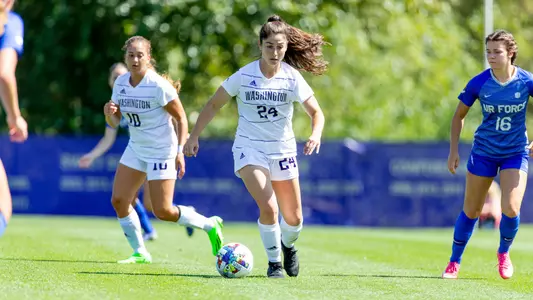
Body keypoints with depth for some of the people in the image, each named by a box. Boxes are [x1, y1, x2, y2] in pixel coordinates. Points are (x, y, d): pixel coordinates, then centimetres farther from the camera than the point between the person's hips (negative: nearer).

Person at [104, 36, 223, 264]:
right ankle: (140, 253, 11)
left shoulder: (158, 86, -19)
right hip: (136, 149, 7)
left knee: (163, 211, -9)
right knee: (119, 201, -3)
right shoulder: (121, 83, -1)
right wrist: (110, 113, -18)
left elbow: (181, 118, -12)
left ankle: (209, 225, 14)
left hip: (162, 151, -7)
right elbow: (114, 123, 5)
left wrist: (180, 151, -20)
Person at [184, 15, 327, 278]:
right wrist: (194, 136, -4)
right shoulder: (244, 76, -11)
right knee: (268, 208, -23)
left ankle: (288, 246, 42)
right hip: (250, 150, -2)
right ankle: (274, 262, 0)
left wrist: (316, 134, -25)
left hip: (282, 150, 2)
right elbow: (214, 105, -1)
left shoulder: (292, 78, -8)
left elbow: (316, 112, -5)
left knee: (294, 219, 6)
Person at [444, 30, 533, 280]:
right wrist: (453, 151, -1)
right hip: (484, 152, 0)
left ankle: (503, 252, 15)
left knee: (511, 209, -15)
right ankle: (454, 262, 24)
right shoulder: (479, 83, -11)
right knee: (471, 211, 6)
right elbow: (459, 115, 2)